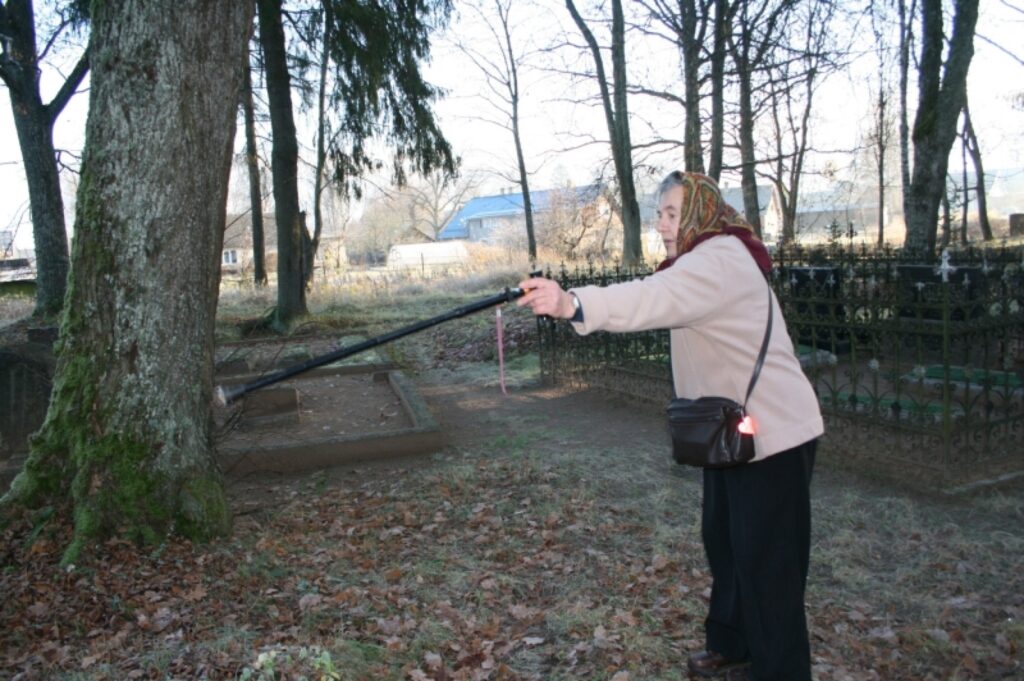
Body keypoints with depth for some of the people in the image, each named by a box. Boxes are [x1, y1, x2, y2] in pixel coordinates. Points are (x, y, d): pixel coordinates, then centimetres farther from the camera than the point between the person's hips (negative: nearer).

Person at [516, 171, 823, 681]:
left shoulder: (722, 259, -21)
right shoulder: (706, 260, 16)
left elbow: (657, 298, -39)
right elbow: (659, 300, 6)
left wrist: (574, 305, -52)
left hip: (772, 433, -10)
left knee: (766, 560, -2)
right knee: (723, 540, 19)